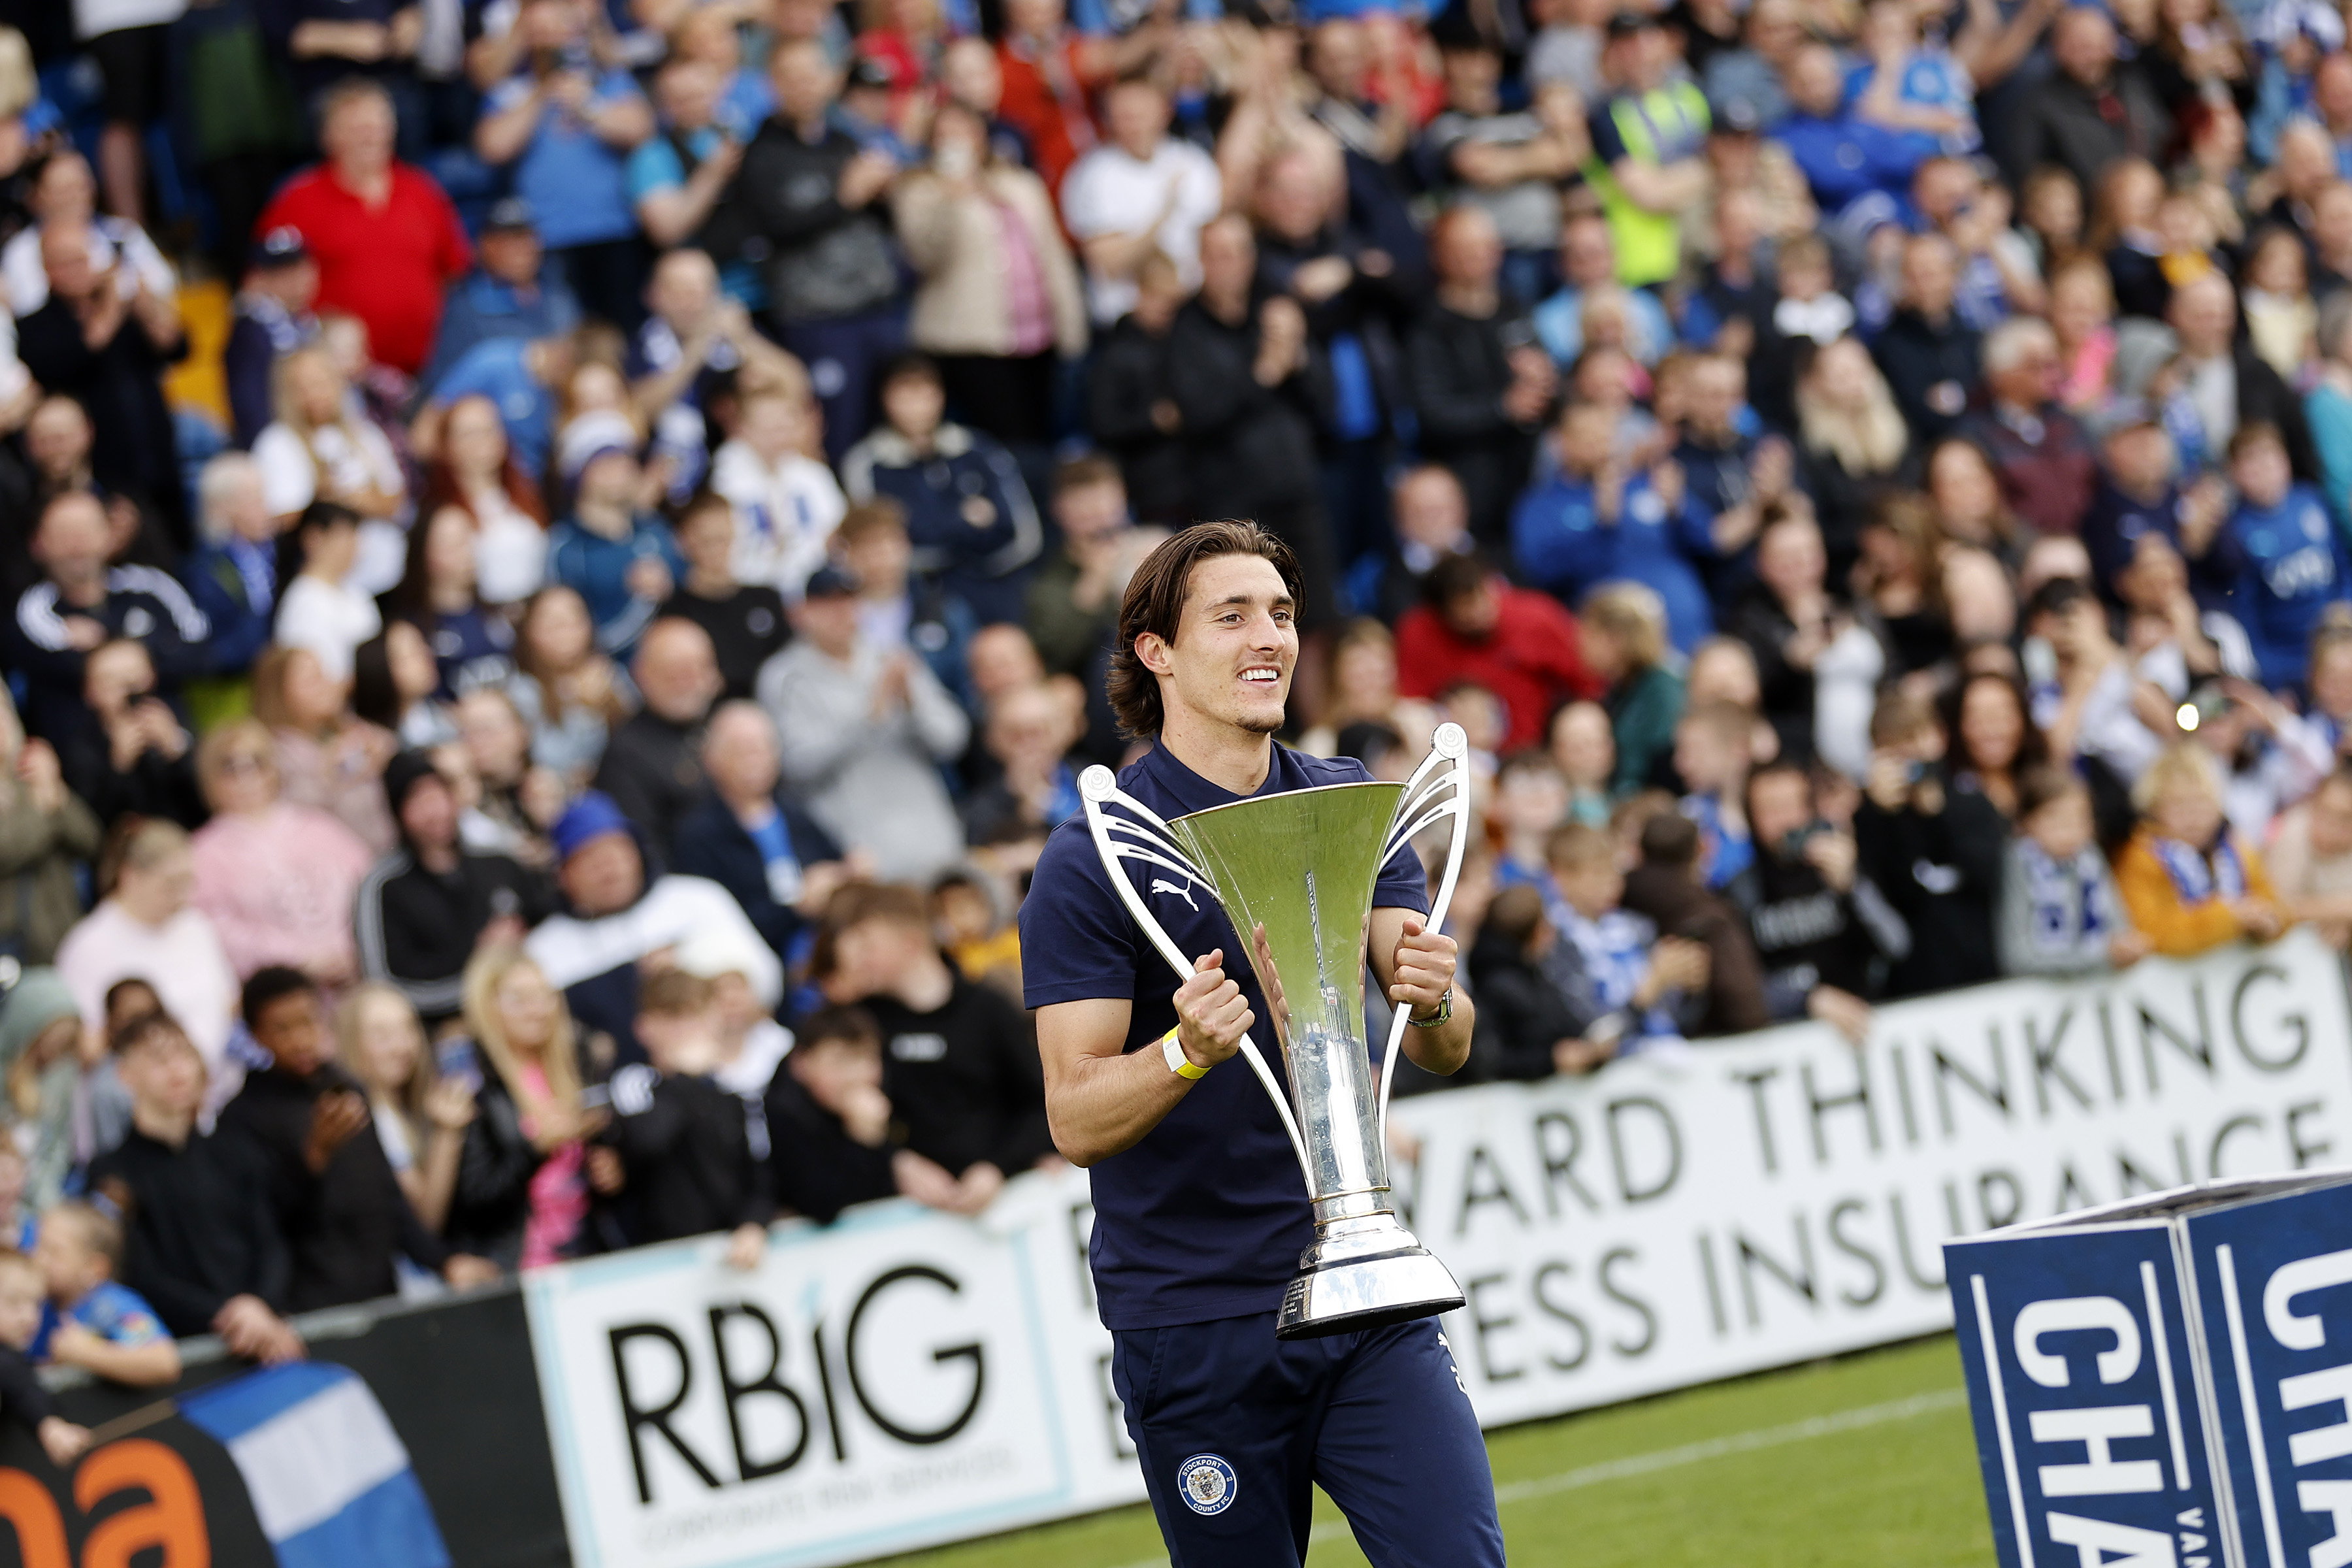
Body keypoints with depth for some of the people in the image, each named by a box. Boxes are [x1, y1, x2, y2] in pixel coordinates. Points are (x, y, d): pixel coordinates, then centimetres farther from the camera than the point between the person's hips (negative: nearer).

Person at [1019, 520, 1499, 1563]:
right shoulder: (1090, 859, -7)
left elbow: (1447, 1049, 1)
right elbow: (1076, 1120, -12)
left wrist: (1431, 1001, -22)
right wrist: (1187, 1051, -31)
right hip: (1190, 1315, -3)